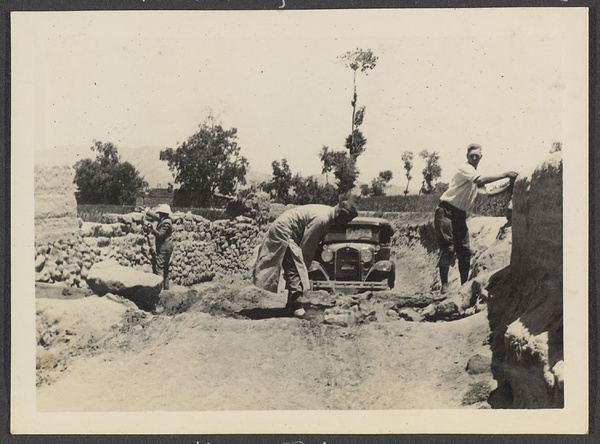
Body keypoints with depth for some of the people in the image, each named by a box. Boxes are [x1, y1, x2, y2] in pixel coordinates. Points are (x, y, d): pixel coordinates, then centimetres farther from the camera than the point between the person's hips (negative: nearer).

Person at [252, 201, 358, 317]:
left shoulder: (328, 213, 3)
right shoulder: (321, 218, -28)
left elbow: (313, 243, 10)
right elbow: (307, 245, -22)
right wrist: (305, 267, -11)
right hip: (283, 230, -11)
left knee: (293, 268, 14)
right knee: (295, 268, -13)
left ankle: (292, 303, 20)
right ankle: (295, 305, -12)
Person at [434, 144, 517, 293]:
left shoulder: (475, 173, 17)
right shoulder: (465, 169, -14)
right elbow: (481, 181, -30)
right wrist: (503, 175, -29)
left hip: (460, 214, 9)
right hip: (446, 212, -9)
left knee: (464, 251, 5)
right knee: (447, 249, -14)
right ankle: (444, 285, -13)